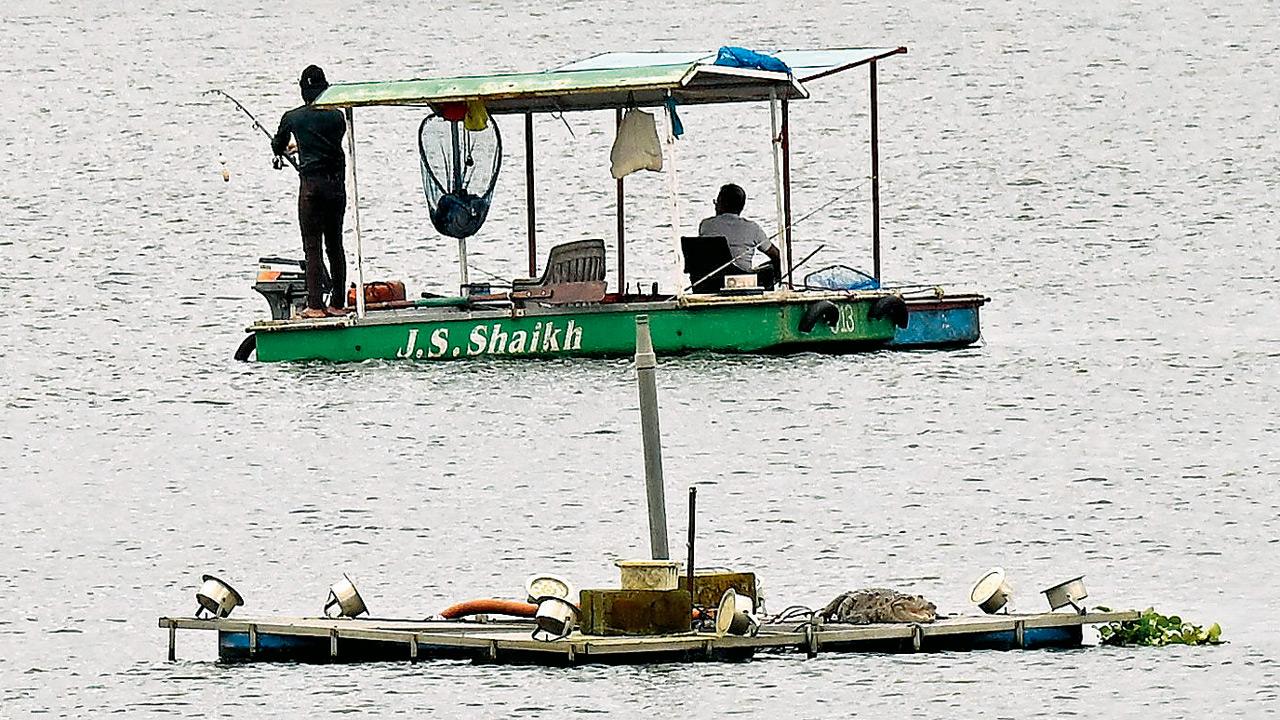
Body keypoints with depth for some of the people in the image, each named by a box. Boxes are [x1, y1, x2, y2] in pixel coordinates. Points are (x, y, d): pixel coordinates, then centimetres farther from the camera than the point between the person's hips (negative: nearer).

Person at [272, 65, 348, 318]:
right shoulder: (337, 116, 3)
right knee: (335, 245, 10)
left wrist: (281, 151, 40)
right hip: (337, 183, 3)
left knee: (312, 247, -1)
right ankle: (337, 304, 11)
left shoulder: (293, 118, -3)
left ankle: (315, 305, -6)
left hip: (311, 184, -3)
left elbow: (278, 147, 14)